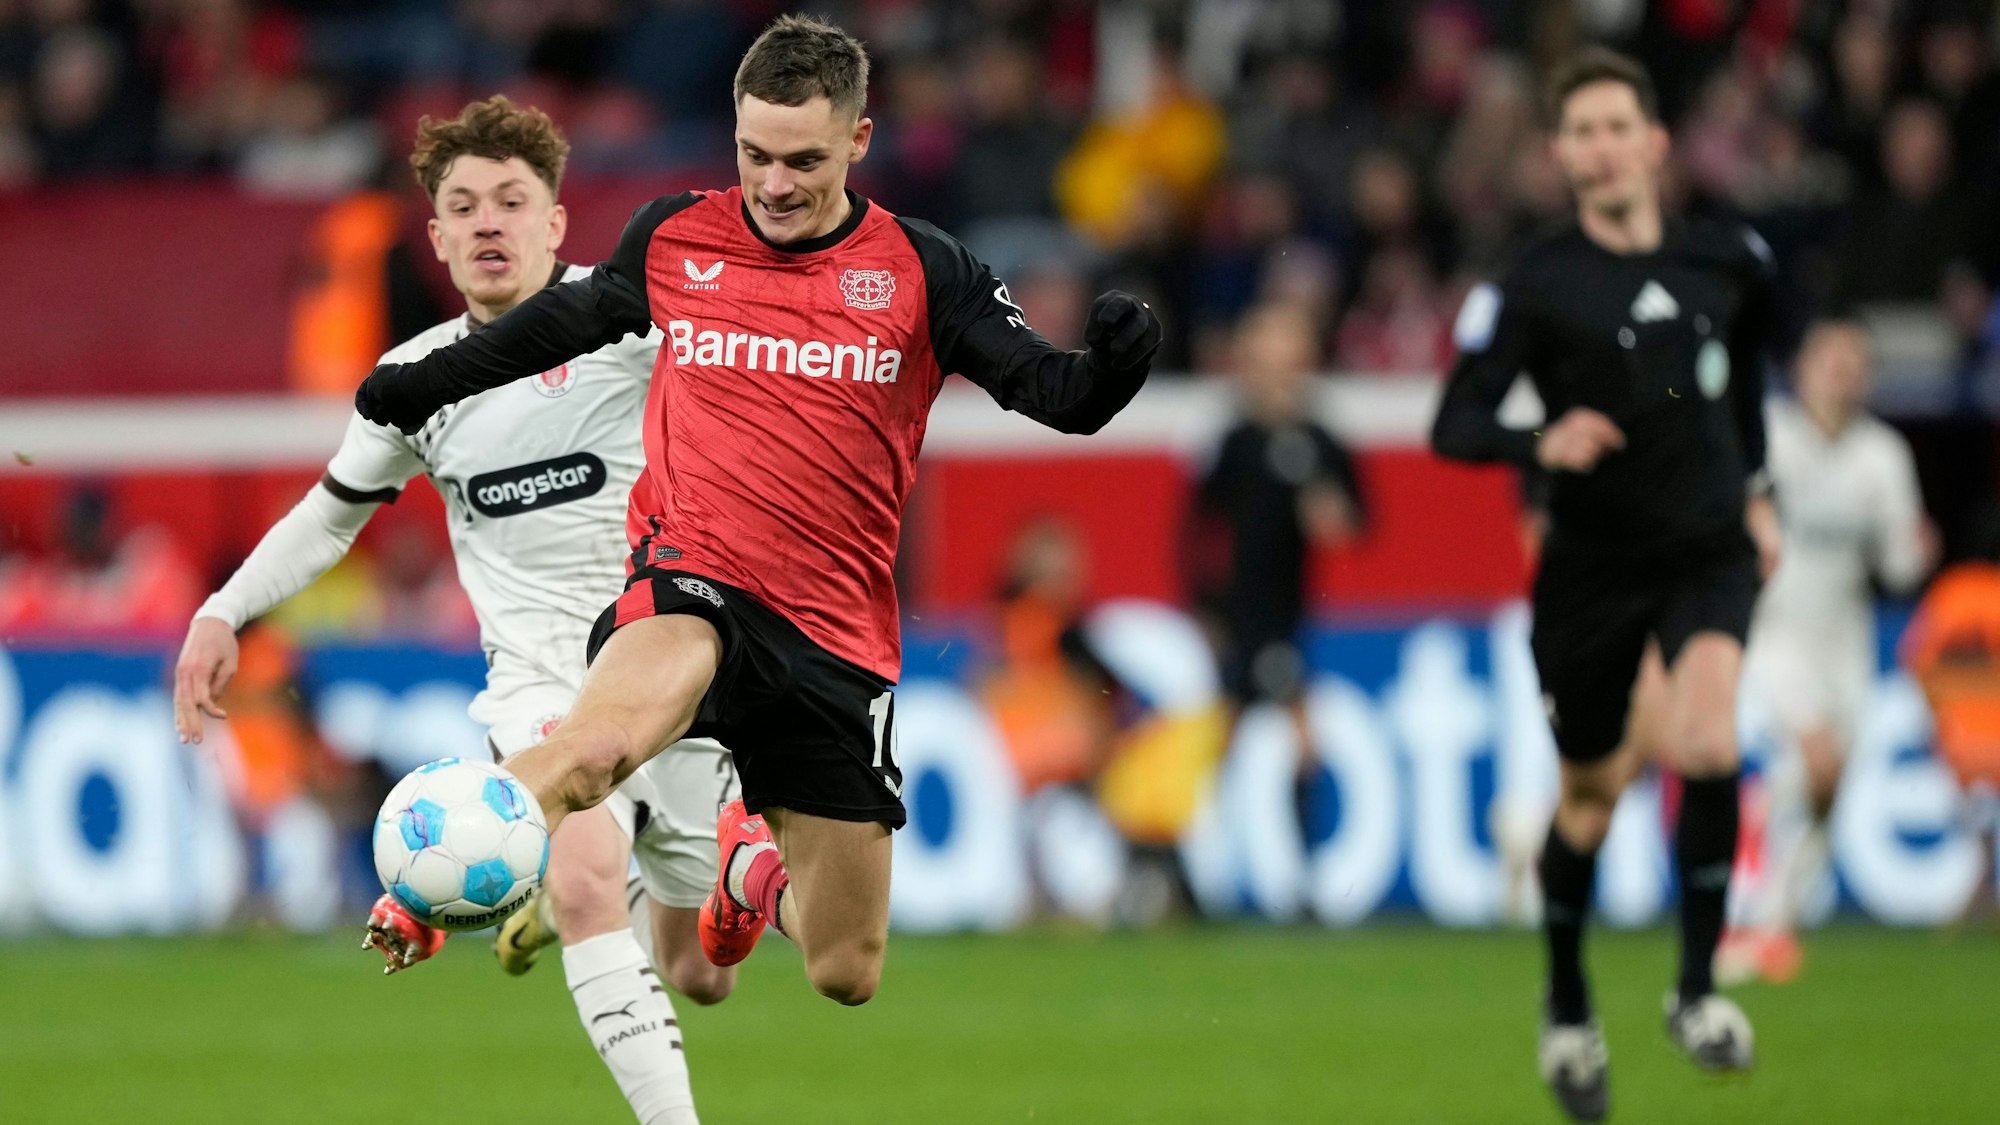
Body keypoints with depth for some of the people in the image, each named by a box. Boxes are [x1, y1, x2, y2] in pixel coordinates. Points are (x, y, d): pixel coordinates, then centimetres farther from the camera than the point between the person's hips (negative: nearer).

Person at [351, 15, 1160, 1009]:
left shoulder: (919, 272, 2)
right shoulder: (673, 239, 6)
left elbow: (1054, 394, -4)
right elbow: (564, 321, 25)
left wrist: (1107, 368, -28)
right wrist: (426, 385, 36)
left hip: (837, 636, 2)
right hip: (693, 586, -2)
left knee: (847, 974, 7)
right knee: (612, 731, -40)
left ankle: (758, 870, 39)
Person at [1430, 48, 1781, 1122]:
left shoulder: (1726, 261, 0)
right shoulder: (1533, 287, -10)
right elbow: (1454, 428, -14)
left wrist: (1755, 489, 22)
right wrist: (1542, 441, -33)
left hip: (1708, 548, 1)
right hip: (1592, 567, -1)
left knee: (1705, 744, -25)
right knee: (1590, 792, 10)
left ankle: (1697, 988, -12)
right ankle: (1567, 1010, 34)